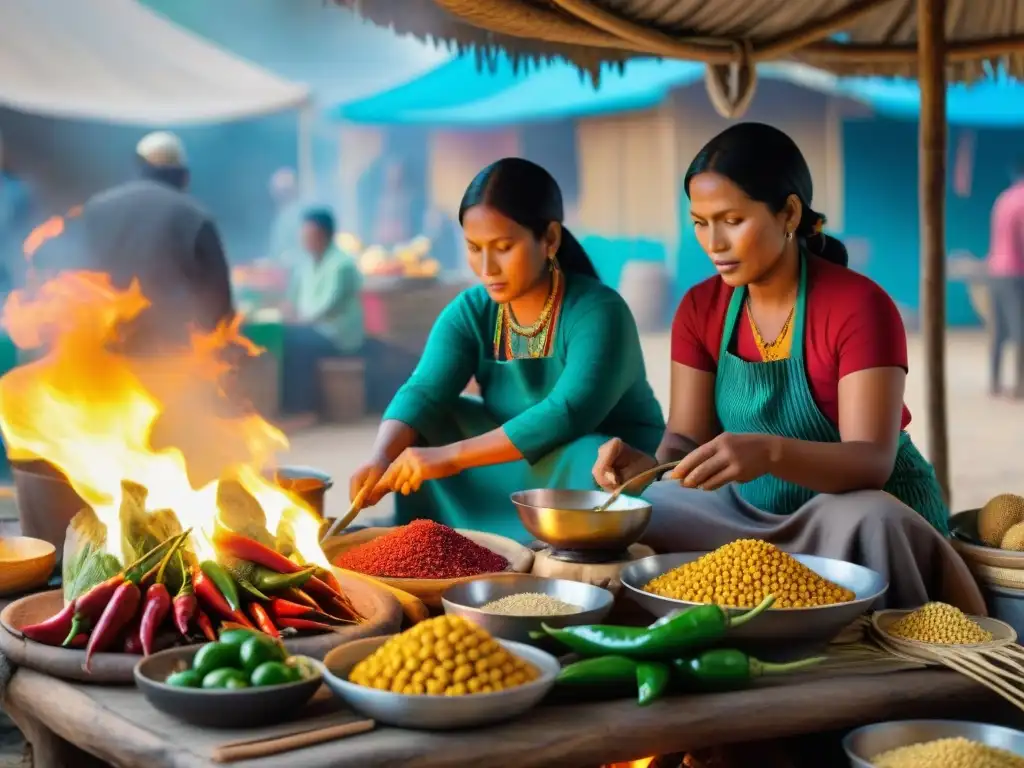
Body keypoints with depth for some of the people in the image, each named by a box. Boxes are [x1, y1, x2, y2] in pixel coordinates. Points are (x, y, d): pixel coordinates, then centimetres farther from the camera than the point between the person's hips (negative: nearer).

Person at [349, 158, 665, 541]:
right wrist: (380, 457, -38)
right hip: (522, 461, 6)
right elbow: (423, 392, -16)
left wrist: (452, 456, -38)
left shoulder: (597, 311, -23)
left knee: (588, 463, -36)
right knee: (427, 425, -9)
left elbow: (569, 415, -34)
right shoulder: (469, 312, -6)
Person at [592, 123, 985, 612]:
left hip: (873, 515, -5)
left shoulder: (859, 306, -19)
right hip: (758, 514, 5)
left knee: (863, 520, -38)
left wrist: (770, 453, -48)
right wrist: (647, 465, -29)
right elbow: (686, 439, -4)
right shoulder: (699, 310, -2)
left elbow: (872, 461, -28)